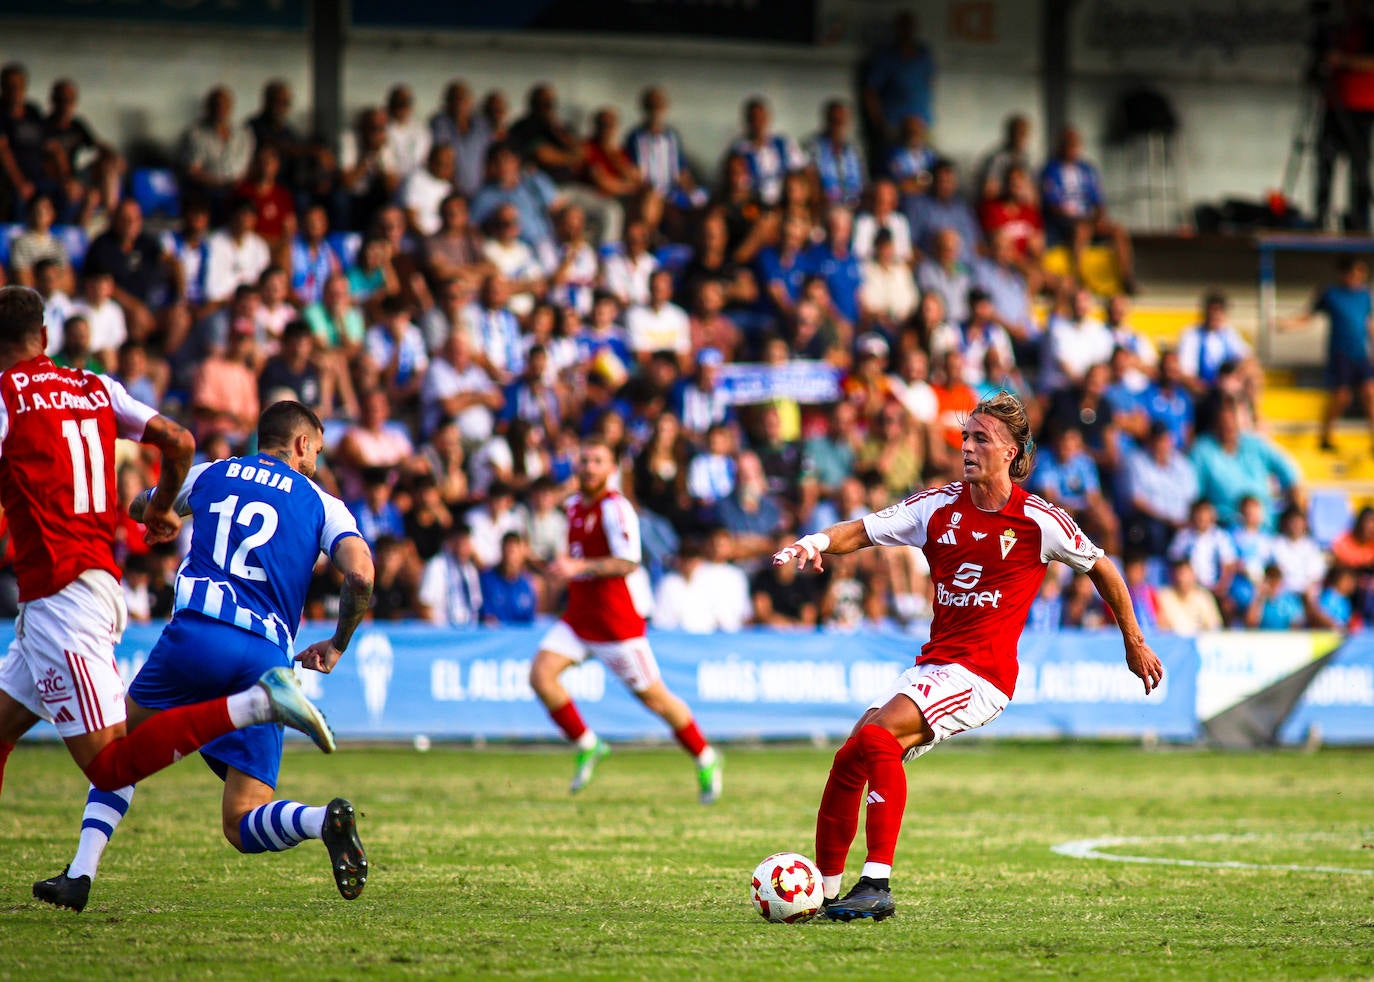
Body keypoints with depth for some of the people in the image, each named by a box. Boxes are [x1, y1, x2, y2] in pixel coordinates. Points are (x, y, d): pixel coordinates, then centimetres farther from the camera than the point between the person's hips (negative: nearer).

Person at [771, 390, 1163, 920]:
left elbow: (1100, 568, 11)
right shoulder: (940, 506, 8)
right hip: (931, 665, 6)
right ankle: (825, 892, 5)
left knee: (877, 736, -28)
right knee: (849, 762, -7)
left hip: (983, 673, -6)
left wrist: (1135, 643, 19)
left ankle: (877, 884, -30)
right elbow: (862, 531, 3)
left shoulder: (1038, 521, -3)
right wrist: (817, 542, -20)